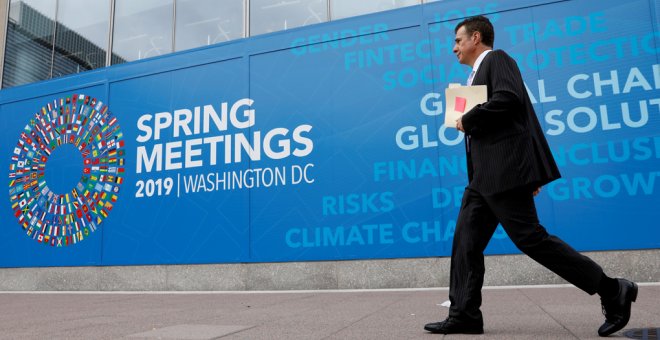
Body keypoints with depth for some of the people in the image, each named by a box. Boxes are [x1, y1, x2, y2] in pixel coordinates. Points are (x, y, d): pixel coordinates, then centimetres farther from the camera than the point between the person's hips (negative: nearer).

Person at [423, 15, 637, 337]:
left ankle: (612, 291, 3)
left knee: (530, 238, -9)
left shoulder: (497, 59, -2)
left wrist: (467, 120, -9)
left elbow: (508, 98, -22)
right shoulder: (479, 73, 26)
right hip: (485, 175, 10)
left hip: (504, 171, -10)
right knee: (466, 241, 5)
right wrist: (529, 173, 24)